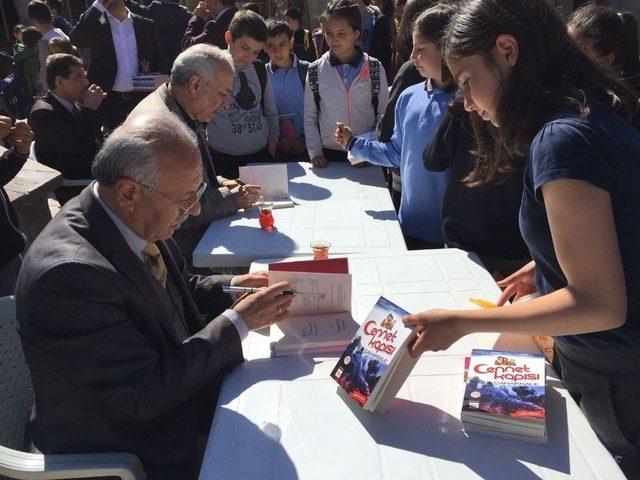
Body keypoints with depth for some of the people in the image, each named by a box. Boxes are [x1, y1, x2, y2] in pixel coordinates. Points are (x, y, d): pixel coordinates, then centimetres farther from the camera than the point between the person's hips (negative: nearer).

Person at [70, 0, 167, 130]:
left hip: (141, 99, 1)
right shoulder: (96, 23, 4)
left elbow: (159, 60, 13)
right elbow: (76, 40, -14)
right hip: (109, 101, -1)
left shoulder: (145, 25, 9)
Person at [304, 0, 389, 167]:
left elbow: (383, 115, 1)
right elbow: (309, 117, 3)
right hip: (328, 154, 1)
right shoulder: (315, 71, -2)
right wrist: (315, 151, -3)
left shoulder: (375, 69, -4)